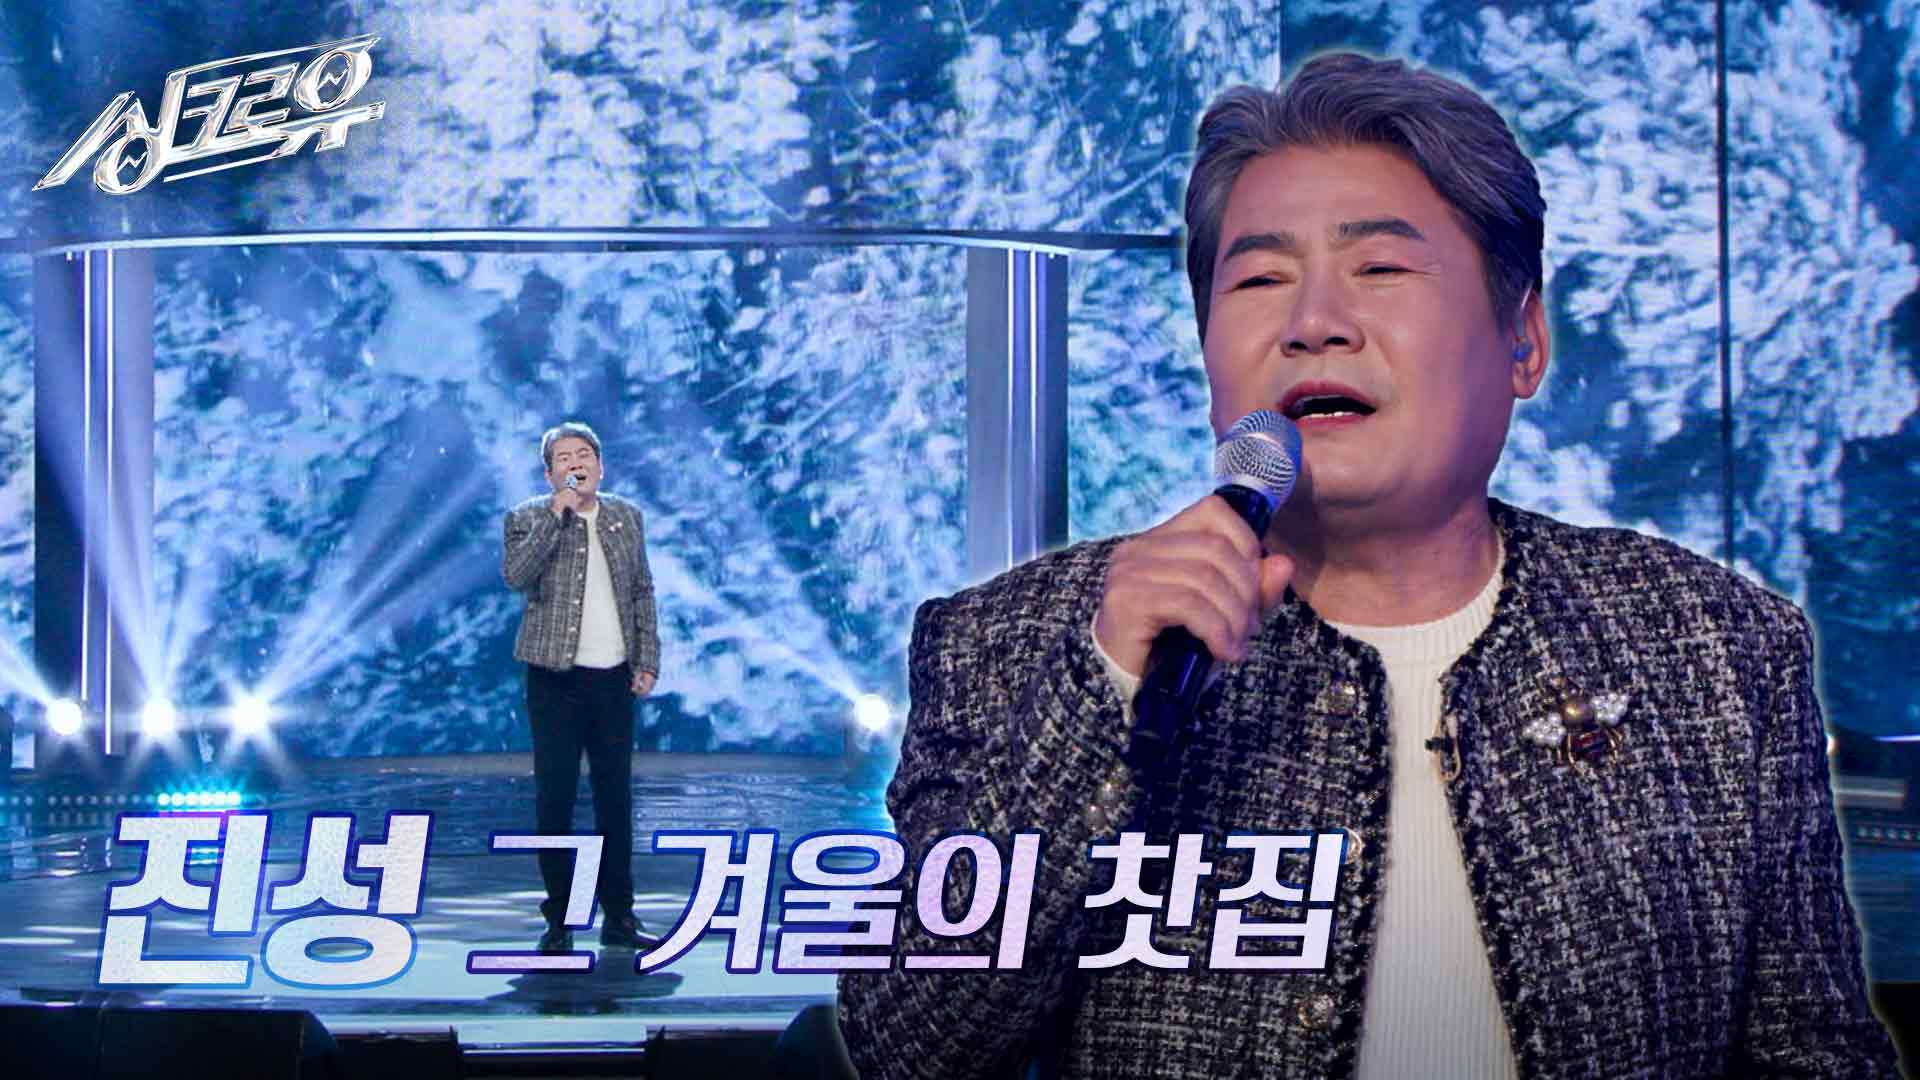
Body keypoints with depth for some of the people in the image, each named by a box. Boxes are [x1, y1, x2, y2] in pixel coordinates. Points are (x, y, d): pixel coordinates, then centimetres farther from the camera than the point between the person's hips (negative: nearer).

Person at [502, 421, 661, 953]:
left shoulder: (625, 516, 11)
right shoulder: (528, 519, -1)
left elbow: (642, 592, 14)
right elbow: (515, 576, -20)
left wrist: (647, 660, 7)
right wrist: (558, 513, -20)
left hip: (615, 679, 3)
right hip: (555, 679, -3)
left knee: (615, 797, 7)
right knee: (555, 798, 0)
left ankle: (618, 916, 14)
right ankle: (558, 919, 8)